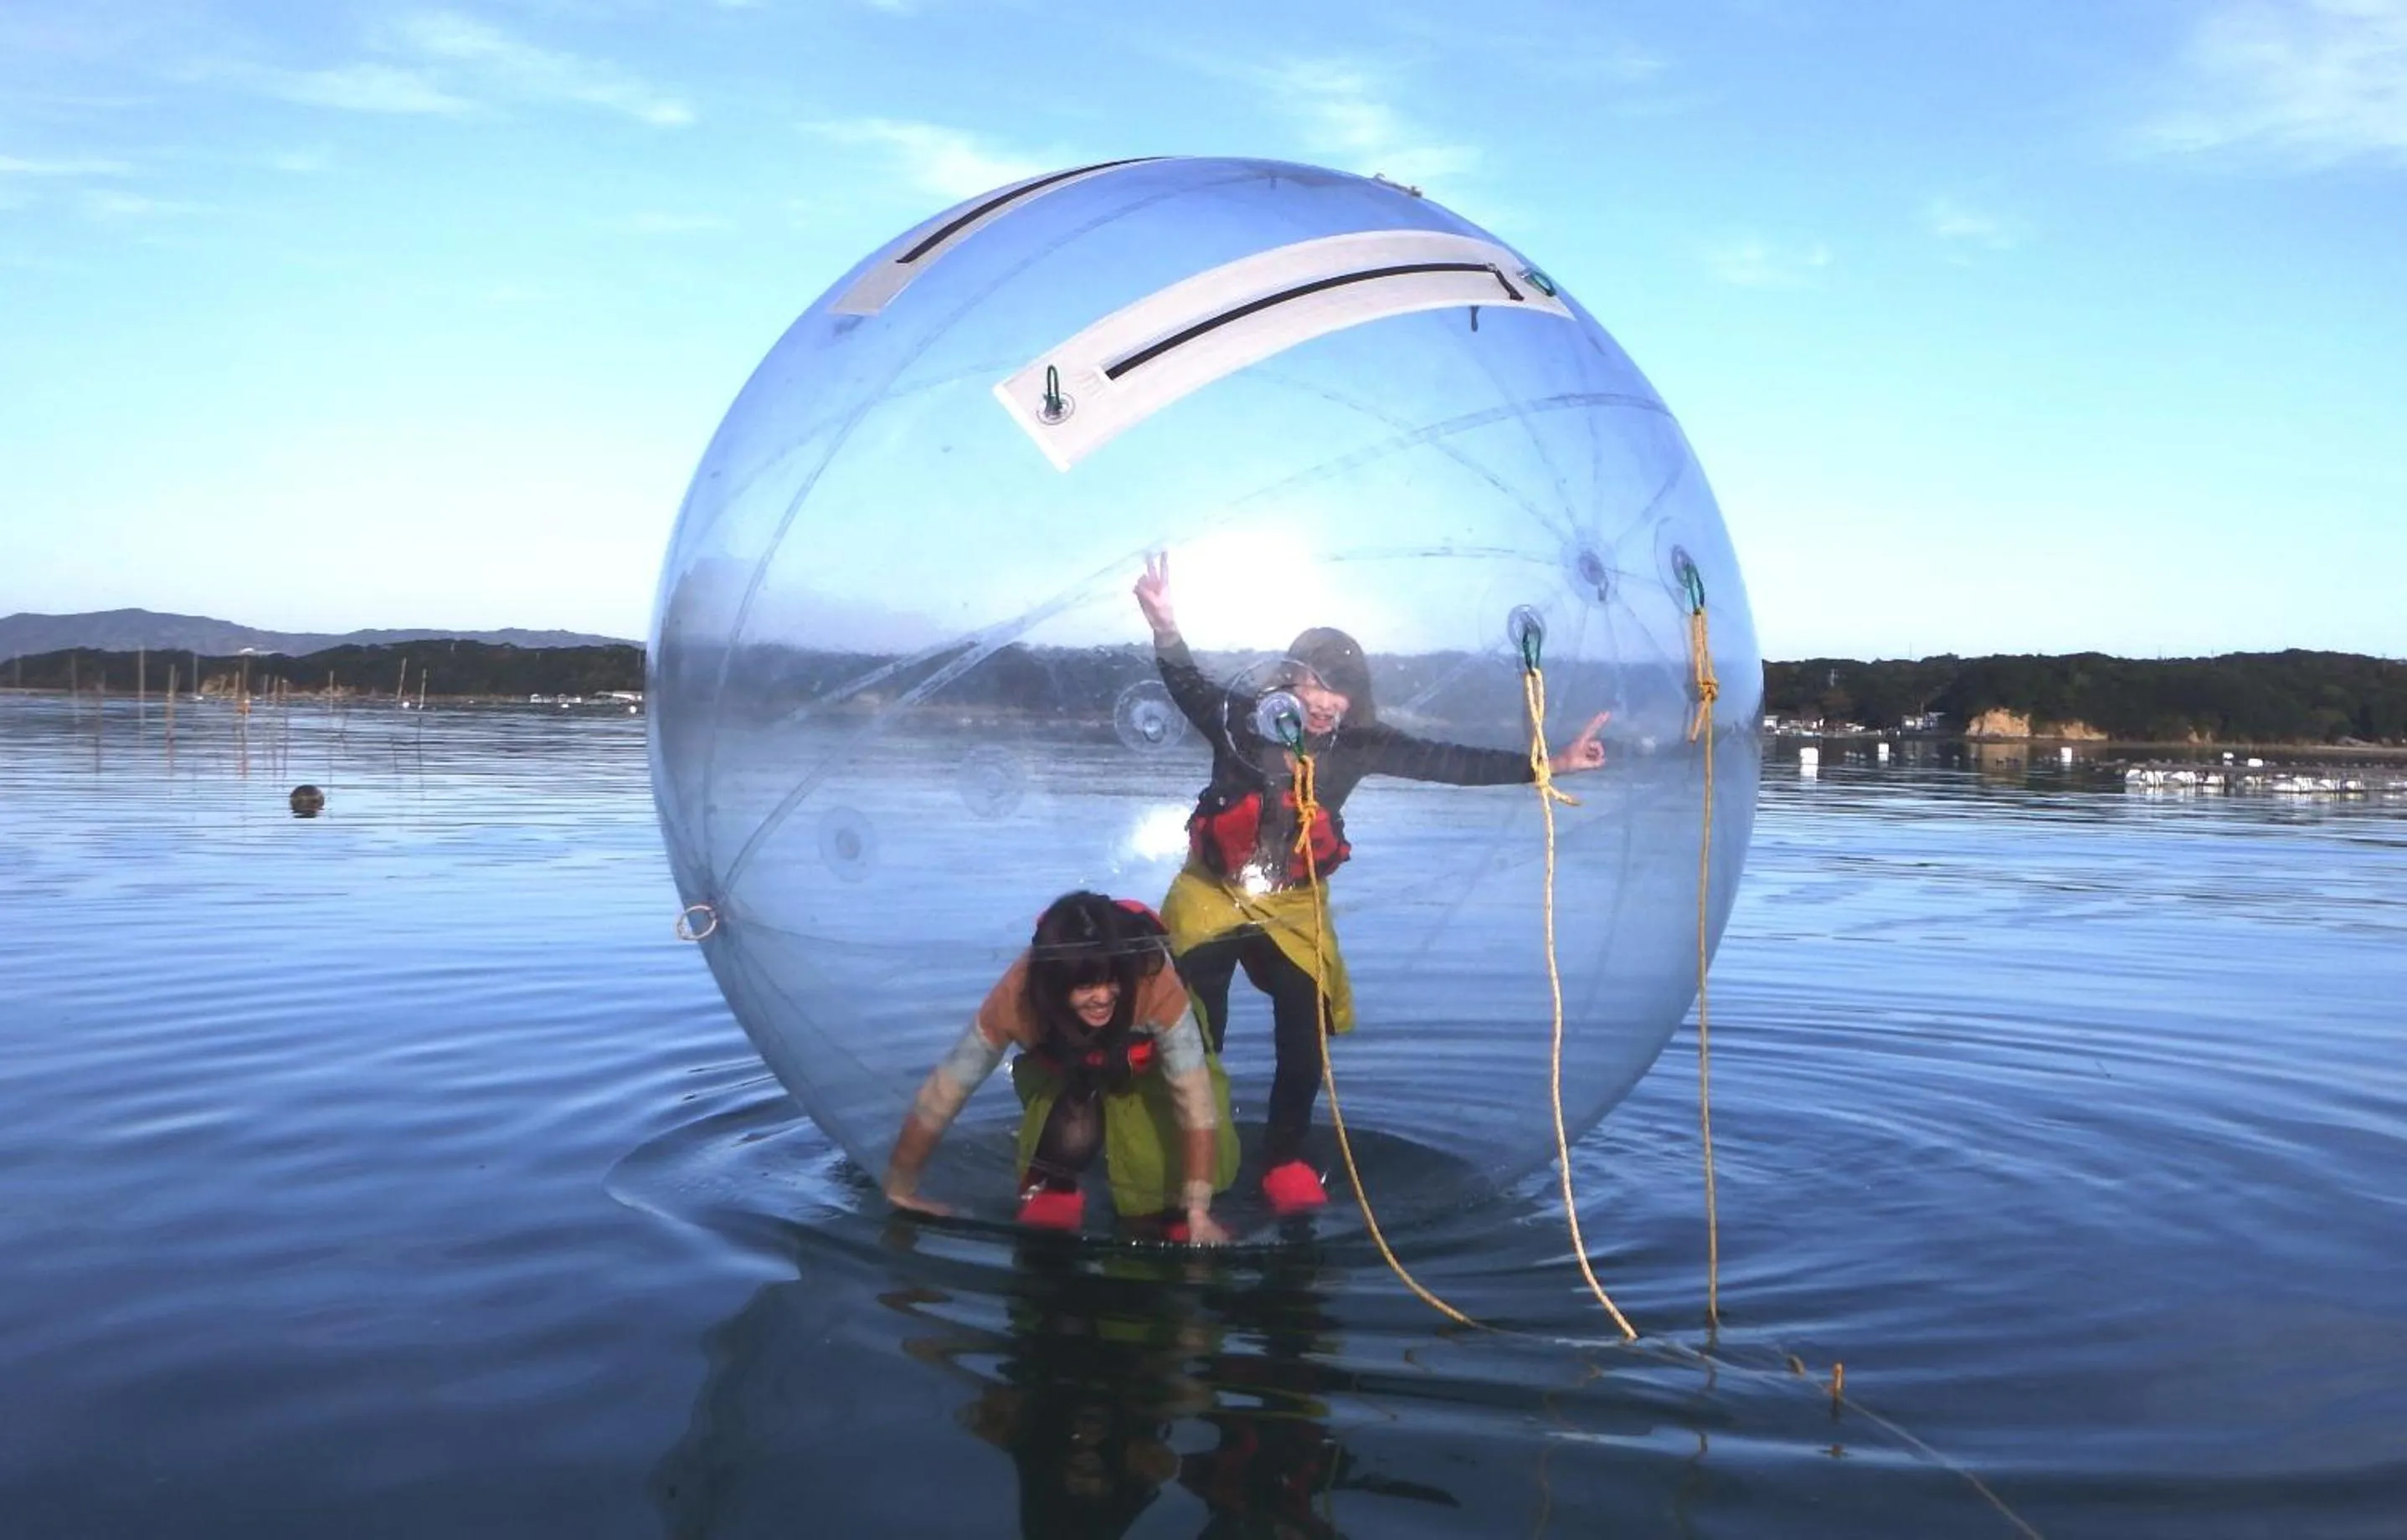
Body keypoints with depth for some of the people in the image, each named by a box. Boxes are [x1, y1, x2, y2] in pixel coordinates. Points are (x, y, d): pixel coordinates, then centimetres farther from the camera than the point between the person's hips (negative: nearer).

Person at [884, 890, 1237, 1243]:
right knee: (1073, 1132, -24)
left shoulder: (1156, 985, -44)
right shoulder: (1018, 996, -40)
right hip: (1059, 1068, 1)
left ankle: (1175, 1209, 16)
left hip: (1147, 1063, -1)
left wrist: (1197, 1213, -40)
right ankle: (1049, 1189, 9)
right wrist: (901, 1191, -22)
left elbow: (1196, 1100, -39)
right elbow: (942, 1093, -30)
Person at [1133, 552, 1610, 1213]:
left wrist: (1547, 764, -15)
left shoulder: (1357, 744, -9)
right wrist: (1165, 626, -55)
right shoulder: (1242, 721, -17)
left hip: (1295, 910, 3)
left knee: (1305, 1046, 0)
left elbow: (1450, 763, -9)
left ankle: (1285, 1163, 22)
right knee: (1195, 1043, -1)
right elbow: (1189, 686, -34)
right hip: (1212, 898, -2)